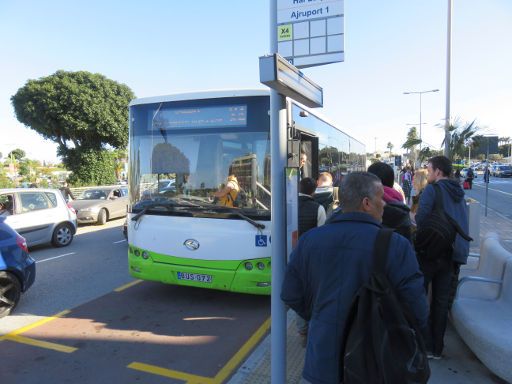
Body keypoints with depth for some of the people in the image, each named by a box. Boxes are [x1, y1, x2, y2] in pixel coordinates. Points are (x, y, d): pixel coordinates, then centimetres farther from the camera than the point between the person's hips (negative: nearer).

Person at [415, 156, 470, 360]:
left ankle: (425, 345, 8)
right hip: (453, 254, 7)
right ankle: (437, 348, 21)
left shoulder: (432, 189, -9)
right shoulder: (459, 193, 15)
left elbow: (421, 217, -20)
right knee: (442, 301, 12)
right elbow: (462, 224, 19)